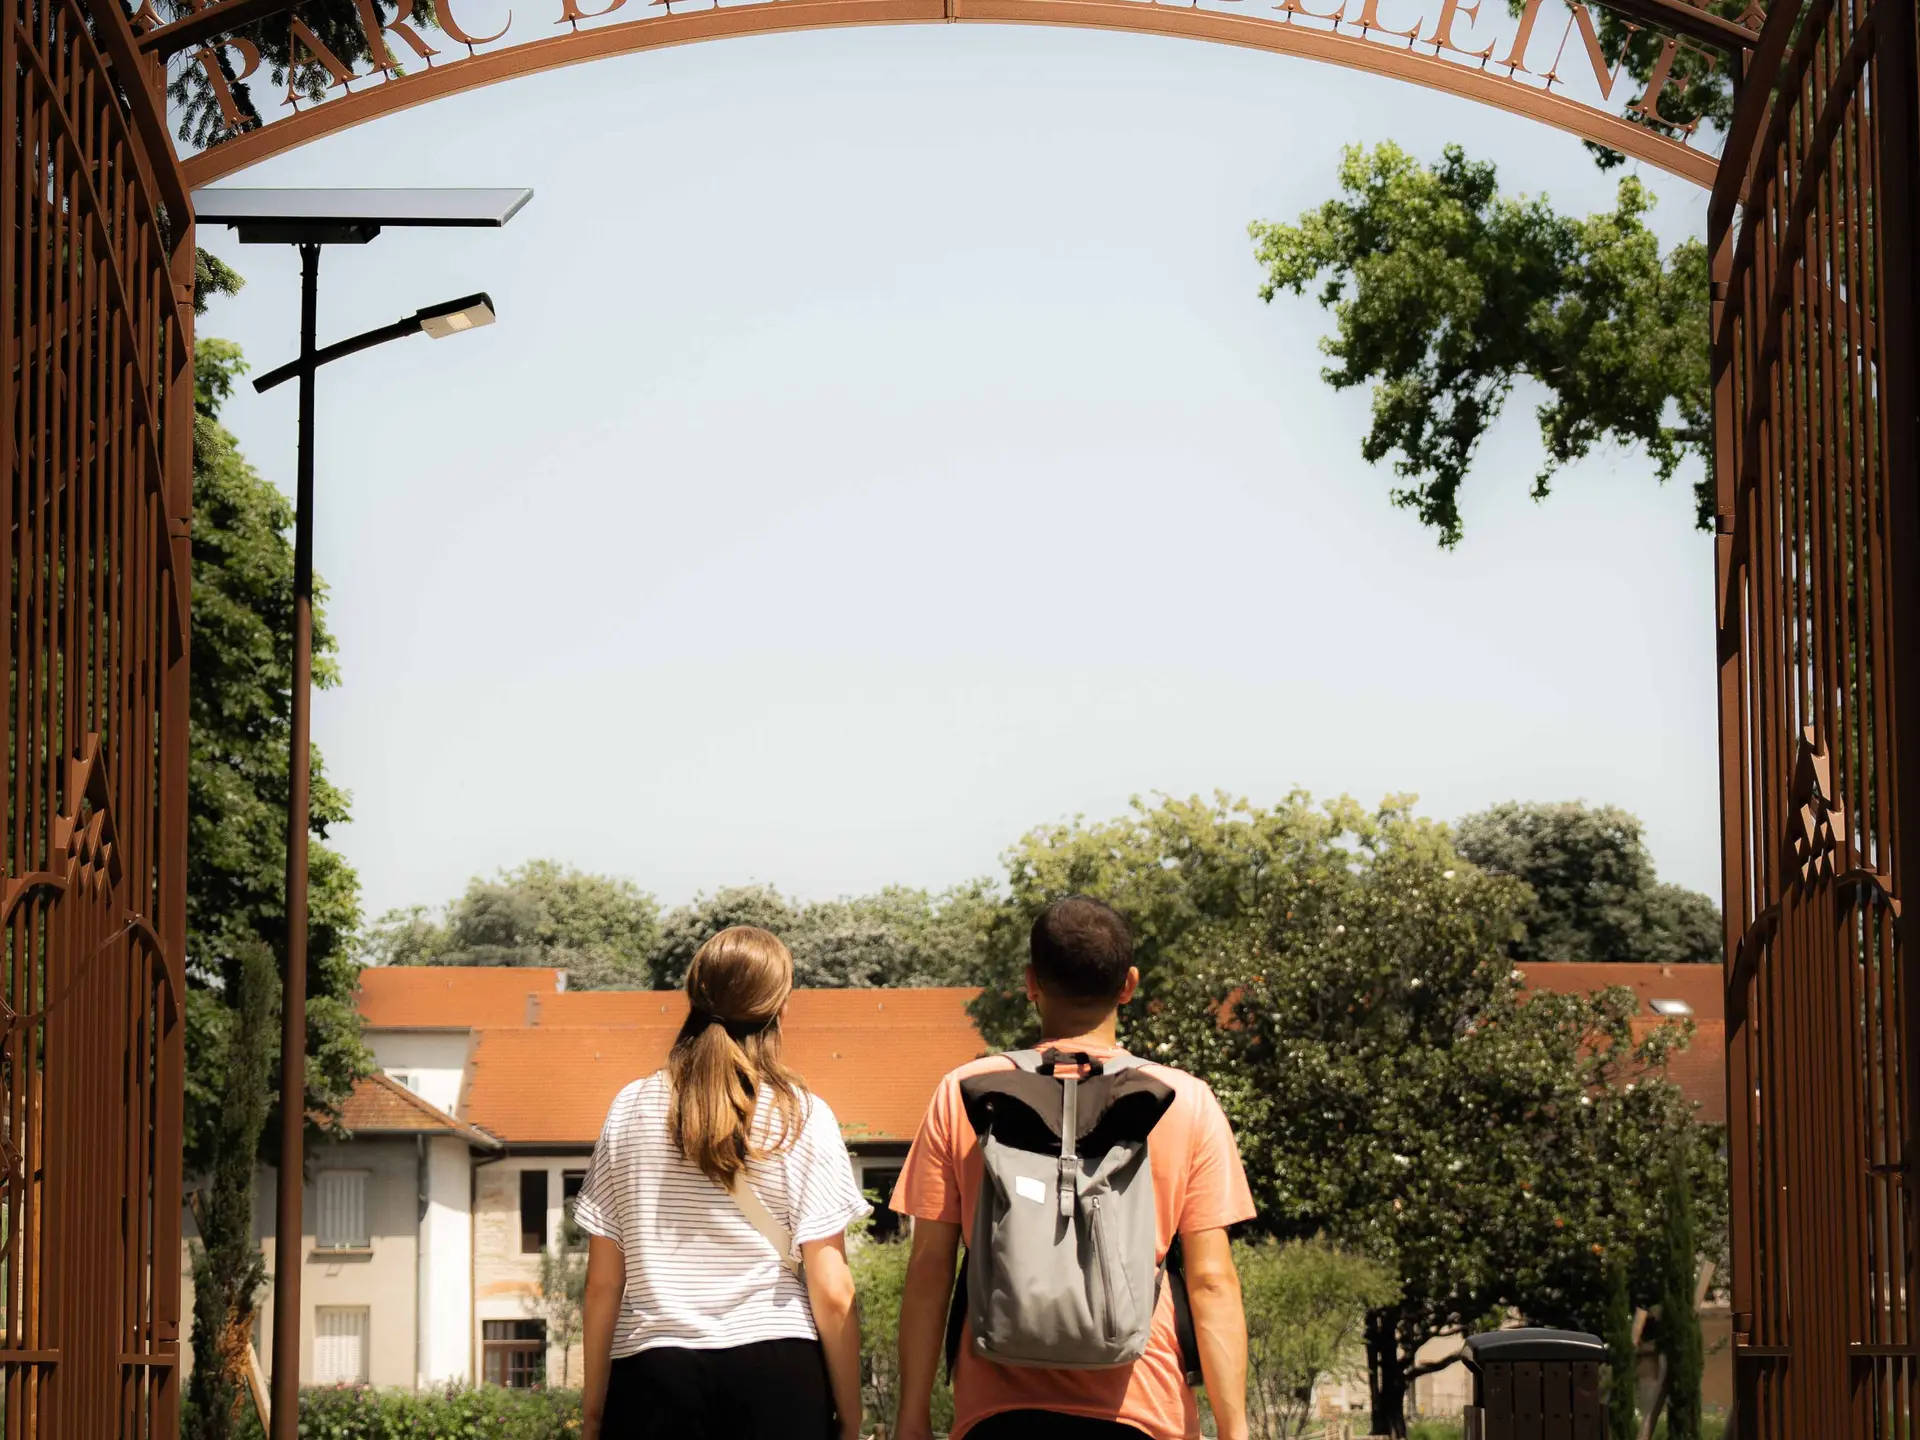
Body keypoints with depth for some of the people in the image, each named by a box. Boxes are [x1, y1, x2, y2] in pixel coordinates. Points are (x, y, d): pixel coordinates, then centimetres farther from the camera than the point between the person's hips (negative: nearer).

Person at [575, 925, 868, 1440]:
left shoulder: (631, 1111, 5)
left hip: (654, 1378, 2)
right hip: (776, 1376, -2)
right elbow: (831, 1290, -4)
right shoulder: (803, 1117, -1)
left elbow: (602, 1284, 5)